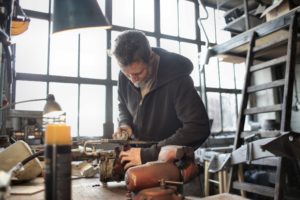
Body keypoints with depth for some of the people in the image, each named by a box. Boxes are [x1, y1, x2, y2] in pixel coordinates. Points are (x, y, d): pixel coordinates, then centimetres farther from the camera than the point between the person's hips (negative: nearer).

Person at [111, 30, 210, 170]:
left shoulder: (176, 79, -25)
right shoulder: (125, 76, -7)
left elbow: (198, 128, -29)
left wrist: (149, 155, -29)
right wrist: (124, 124, -9)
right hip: (137, 150, 4)